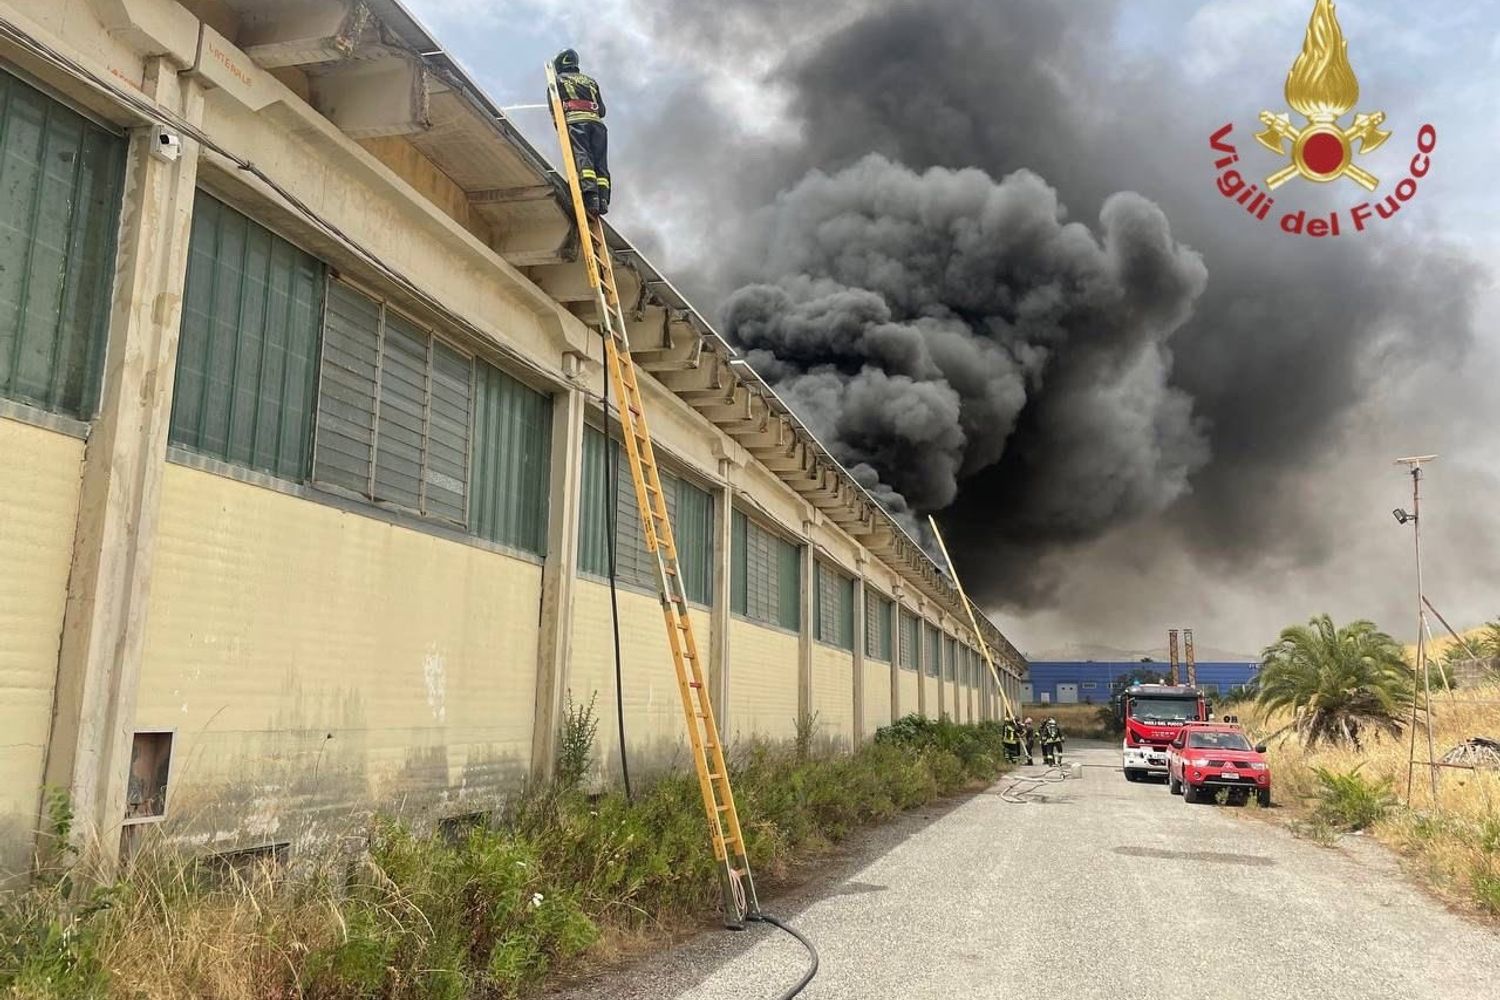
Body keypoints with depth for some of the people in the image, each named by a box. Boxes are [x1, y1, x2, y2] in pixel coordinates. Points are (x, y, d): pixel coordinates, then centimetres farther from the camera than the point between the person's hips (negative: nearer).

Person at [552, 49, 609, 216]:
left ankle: (590, 194, -40)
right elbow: (602, 110, 24)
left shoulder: (558, 79, 20)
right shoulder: (590, 80, 31)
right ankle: (603, 199, -21)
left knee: (581, 157, -19)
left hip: (575, 120, -4)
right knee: (600, 161, -3)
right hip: (596, 121, 4)